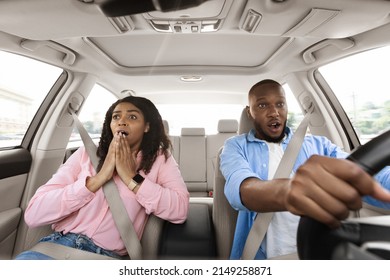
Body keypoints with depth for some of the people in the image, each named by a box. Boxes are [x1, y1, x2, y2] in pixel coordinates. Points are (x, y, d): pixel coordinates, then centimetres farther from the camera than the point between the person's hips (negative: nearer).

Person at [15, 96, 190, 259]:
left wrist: (132, 178, -17)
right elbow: (33, 214, -6)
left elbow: (180, 211, -16)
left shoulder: (160, 159, -1)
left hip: (107, 254, -1)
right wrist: (99, 178, -15)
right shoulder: (86, 153, 3)